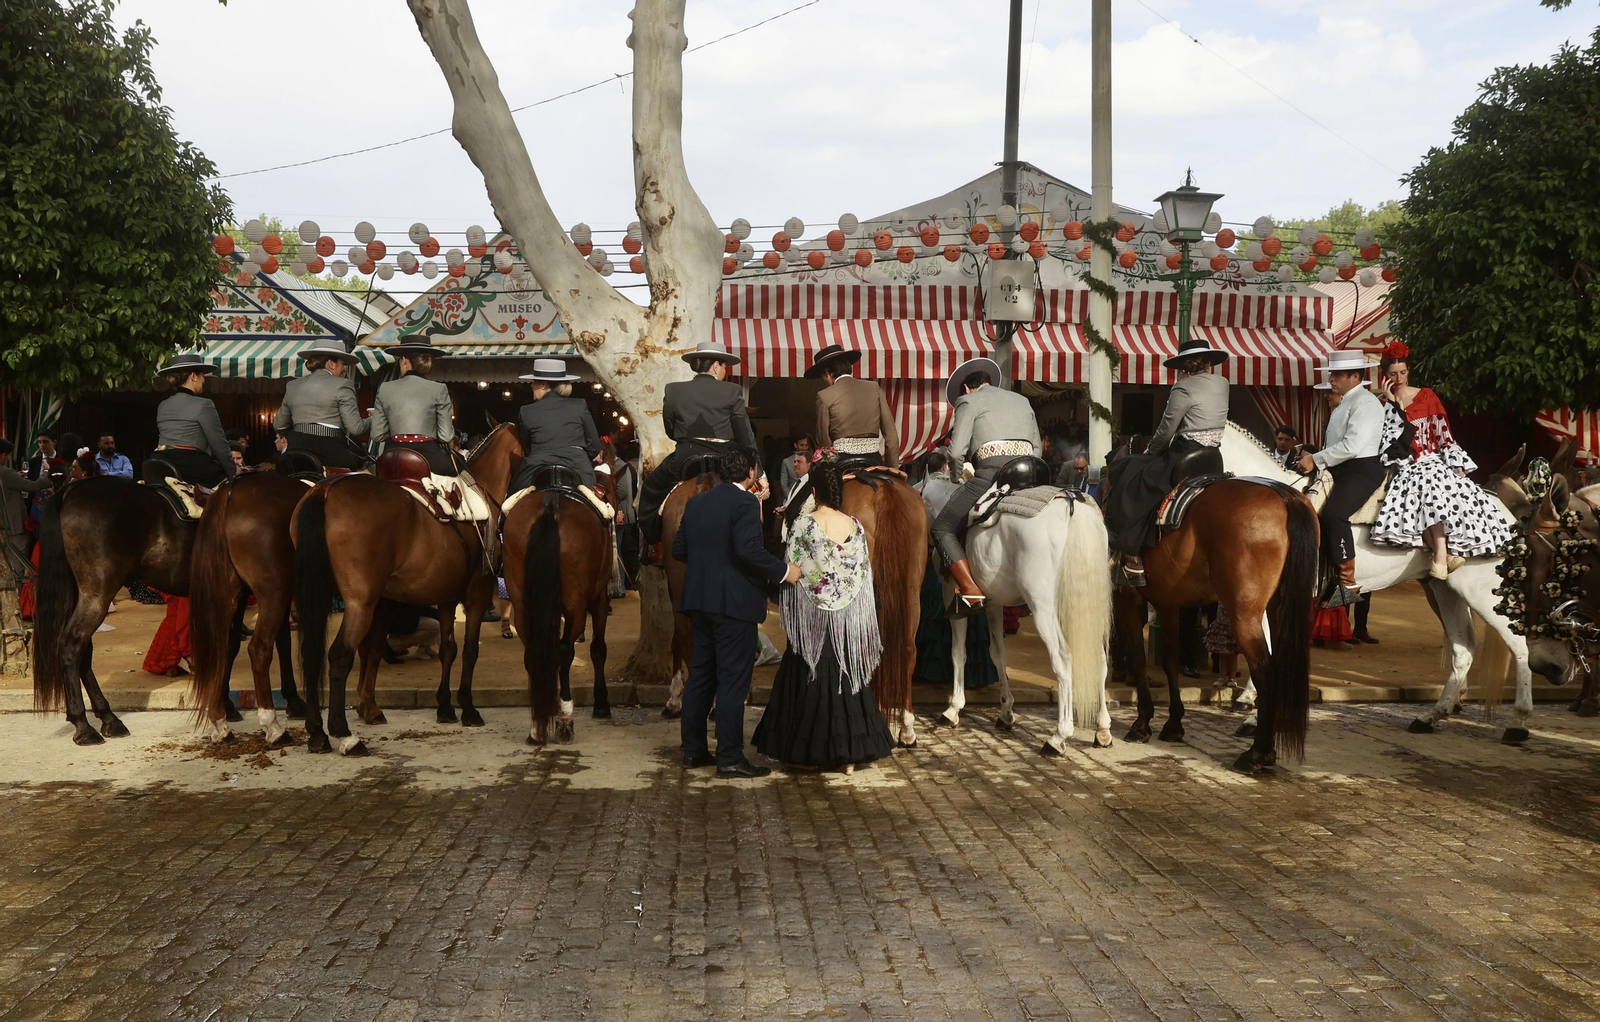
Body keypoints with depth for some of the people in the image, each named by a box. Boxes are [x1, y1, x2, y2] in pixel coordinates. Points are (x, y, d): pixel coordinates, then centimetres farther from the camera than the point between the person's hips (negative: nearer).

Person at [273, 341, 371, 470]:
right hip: (331, 451, -5)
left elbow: (279, 425, 24)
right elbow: (355, 428, -8)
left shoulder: (292, 386, 15)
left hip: (298, 449, 6)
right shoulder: (341, 385, -2)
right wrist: (374, 421, 11)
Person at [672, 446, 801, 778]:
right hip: (735, 602, -8)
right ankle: (730, 758, 1)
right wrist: (784, 572, -14)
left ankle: (693, 749, 21)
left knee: (701, 674, 15)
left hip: (701, 600, 8)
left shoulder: (696, 502, 11)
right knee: (733, 679, -2)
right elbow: (749, 549, -24)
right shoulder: (745, 502, -13)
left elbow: (679, 548, 12)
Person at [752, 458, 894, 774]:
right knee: (846, 677, 10)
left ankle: (809, 750, 12)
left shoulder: (803, 525, -11)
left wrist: (788, 618, 1)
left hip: (812, 616, -3)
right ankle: (849, 753, 13)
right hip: (848, 618, 3)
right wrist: (861, 620, 13)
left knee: (811, 679, 7)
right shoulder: (855, 526, -1)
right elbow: (864, 574, 3)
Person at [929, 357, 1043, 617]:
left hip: (990, 471, -5)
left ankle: (971, 591, -11)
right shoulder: (1022, 400, 28)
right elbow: (1037, 448, 24)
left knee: (942, 529, 5)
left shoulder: (968, 401, 10)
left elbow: (956, 451, 1)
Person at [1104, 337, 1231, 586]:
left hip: (1185, 458, -8)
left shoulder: (1183, 388, -11)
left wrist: (1150, 451, 11)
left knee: (1130, 487, -2)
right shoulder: (1222, 384, 9)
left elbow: (1166, 431, -6)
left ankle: (1133, 560, -9)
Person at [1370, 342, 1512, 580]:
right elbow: (1391, 442, -8)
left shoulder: (1427, 396, 9)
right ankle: (1444, 552, -43)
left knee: (1432, 484, -35)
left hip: (1433, 461, 1)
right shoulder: (1380, 404, 6)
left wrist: (1458, 465, -7)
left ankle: (1440, 553, -42)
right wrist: (1392, 403, -8)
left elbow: (1444, 435, 5)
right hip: (1405, 468, -1)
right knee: (1432, 486, -35)